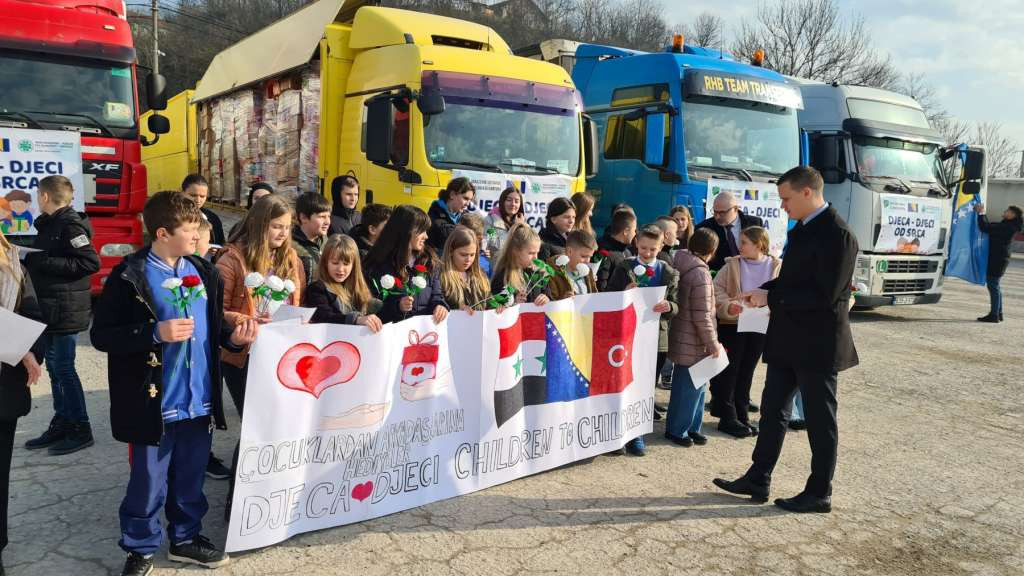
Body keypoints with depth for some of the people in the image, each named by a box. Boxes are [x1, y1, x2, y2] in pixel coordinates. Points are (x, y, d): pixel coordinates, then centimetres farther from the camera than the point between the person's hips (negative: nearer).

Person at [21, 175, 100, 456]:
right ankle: (62, 425, 24)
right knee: (54, 367, 14)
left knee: (64, 368, -4)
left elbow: (92, 262, -24)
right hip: (50, 307, 9)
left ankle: (81, 430, 6)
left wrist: (45, 262, -22)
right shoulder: (49, 224, 13)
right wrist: (28, 257, 2)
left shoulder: (70, 224, -15)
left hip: (66, 309, -9)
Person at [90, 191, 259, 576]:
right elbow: (100, 335, -13)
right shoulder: (129, 277, -12)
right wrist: (156, 332, -25)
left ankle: (186, 537, 38)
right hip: (154, 403, -5)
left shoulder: (204, 272, 6)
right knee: (148, 482, 10)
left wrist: (233, 336, -8)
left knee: (191, 477, 19)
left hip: (198, 399, 5)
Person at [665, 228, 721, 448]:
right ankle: (677, 429, 15)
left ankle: (691, 427, 29)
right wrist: (713, 344, -12)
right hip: (694, 344, -9)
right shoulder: (700, 274, -22)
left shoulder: (679, 265, 4)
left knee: (696, 384, 19)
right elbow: (702, 317, -22)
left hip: (682, 338, 9)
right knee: (689, 386, 3)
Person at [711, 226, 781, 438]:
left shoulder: (776, 267, -1)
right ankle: (727, 417, 10)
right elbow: (717, 289, -5)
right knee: (729, 371, 2)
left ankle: (741, 414, 23)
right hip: (732, 324, -2)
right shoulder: (732, 265, -3)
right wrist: (728, 305, -22)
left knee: (747, 372, 12)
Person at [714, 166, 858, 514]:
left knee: (820, 420, 5)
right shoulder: (801, 229, 11)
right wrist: (763, 291, 1)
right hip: (787, 340, 9)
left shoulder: (837, 235, -18)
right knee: (772, 411, 14)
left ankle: (819, 494, 19)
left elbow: (825, 295, -23)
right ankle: (758, 480, 25)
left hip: (817, 344, -9)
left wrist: (771, 297, -19)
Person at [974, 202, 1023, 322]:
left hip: (997, 260, -10)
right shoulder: (1007, 226, 13)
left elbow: (986, 228, -24)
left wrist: (981, 213, -15)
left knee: (993, 285, -6)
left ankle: (994, 315, -3)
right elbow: (989, 226, 21)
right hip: (997, 259, 10)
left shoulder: (1007, 227, -18)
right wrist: (982, 213, 15)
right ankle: (998, 313, 23)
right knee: (994, 286, 16)